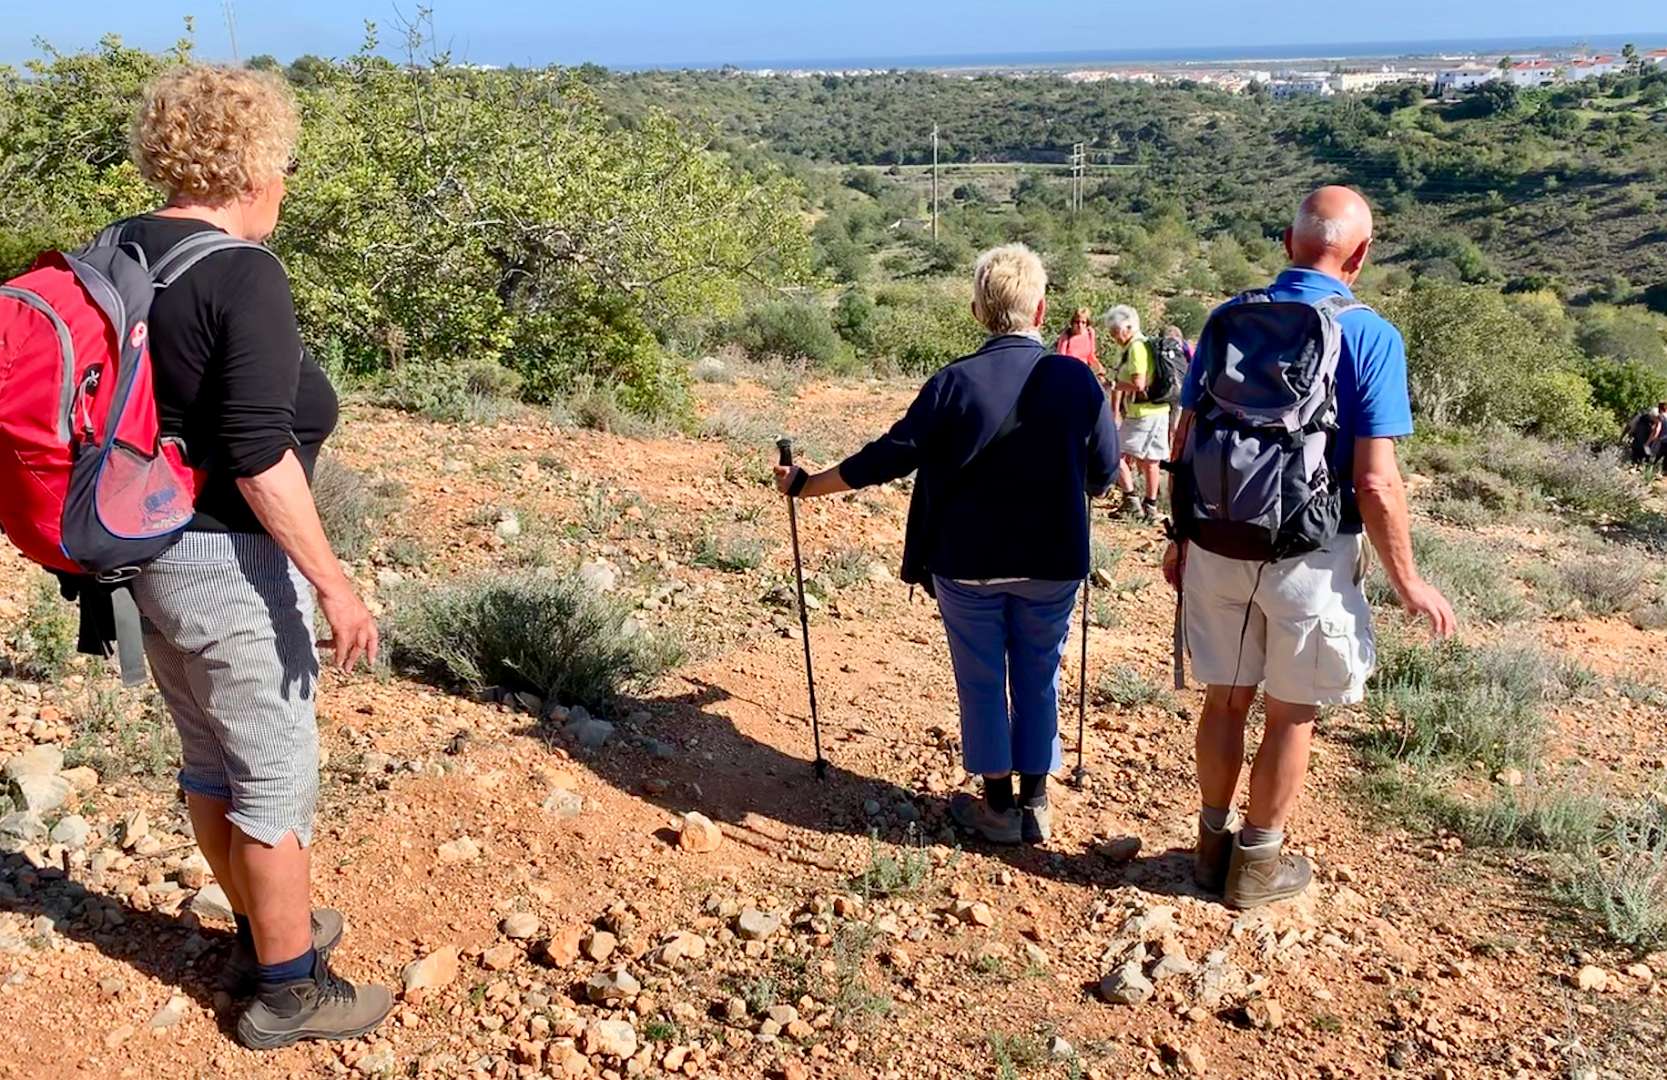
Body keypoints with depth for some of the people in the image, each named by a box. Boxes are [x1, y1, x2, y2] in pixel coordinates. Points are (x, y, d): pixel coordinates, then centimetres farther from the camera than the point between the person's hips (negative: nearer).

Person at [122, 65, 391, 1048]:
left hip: (145, 552, 9)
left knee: (209, 759, 21)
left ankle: (264, 928, 40)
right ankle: (290, 988, 19)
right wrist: (334, 582, -21)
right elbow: (259, 453, -25)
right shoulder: (245, 276, -20)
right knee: (278, 774, 6)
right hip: (229, 564, -9)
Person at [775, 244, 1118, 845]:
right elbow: (1103, 474, 2)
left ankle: (998, 807, 22)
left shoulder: (955, 383, -13)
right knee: (1039, 681, 15)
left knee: (982, 683, 12)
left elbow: (889, 457, -10)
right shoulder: (1077, 380, -8)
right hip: (1052, 564, 2)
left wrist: (805, 486, 1)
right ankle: (1035, 806, 24)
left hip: (968, 563, -1)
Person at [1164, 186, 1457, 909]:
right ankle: (1258, 864, 25)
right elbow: (1375, 482, -15)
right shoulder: (1370, 336, -11)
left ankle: (1213, 843, 32)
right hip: (1308, 553, -3)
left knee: (1225, 697, 18)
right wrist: (1407, 582, -4)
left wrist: (1181, 537, 15)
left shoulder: (1227, 318, 0)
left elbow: (1185, 442, 3)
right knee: (1291, 713, 13)